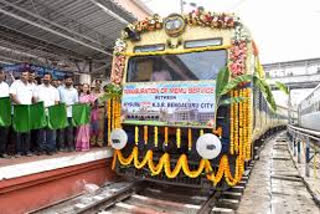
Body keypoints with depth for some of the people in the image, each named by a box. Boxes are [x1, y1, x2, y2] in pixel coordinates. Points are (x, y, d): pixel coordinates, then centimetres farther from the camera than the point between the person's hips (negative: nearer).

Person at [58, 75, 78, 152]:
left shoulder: (74, 91, 10)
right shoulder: (60, 89, 6)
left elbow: (76, 102, 10)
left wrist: (69, 104, -6)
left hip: (70, 113, 1)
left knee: (70, 130, 4)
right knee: (62, 130, 0)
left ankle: (70, 146, 10)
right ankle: (62, 146, 7)